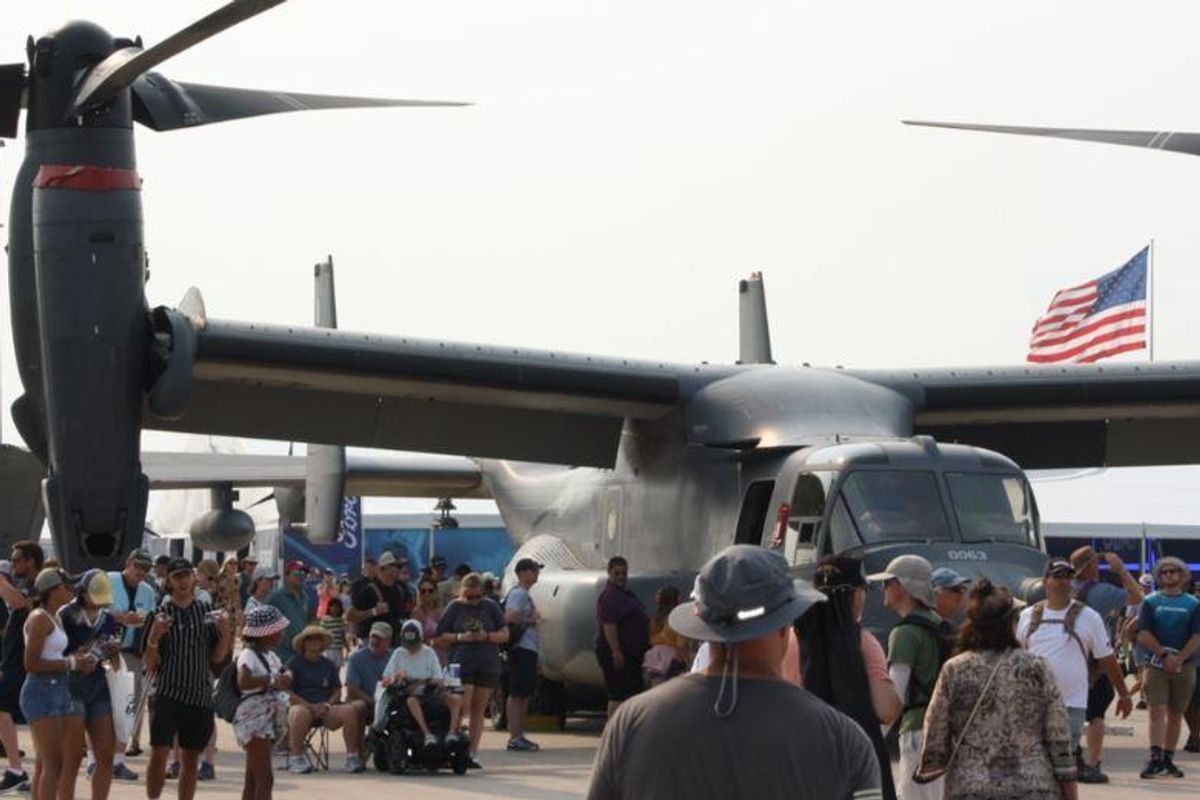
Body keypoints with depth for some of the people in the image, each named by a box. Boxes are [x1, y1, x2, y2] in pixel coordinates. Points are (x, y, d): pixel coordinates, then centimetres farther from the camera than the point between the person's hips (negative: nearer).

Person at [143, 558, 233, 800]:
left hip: (200, 696, 3)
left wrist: (225, 633, -6)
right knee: (159, 754, -10)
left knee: (191, 759, 8)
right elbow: (150, 665, -2)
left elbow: (217, 658, 10)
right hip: (167, 695, -3)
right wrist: (153, 638, -19)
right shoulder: (160, 614, -1)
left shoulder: (206, 611, 8)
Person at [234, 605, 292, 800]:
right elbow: (243, 682, -33)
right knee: (265, 778, -15)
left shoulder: (270, 656, 15)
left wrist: (285, 678, 7)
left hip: (269, 720, 10)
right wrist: (272, 680, -25)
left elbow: (285, 673, 32)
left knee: (253, 778, 13)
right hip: (253, 720, -10)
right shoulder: (249, 656, -15)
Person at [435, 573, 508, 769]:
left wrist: (487, 636, -9)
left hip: (487, 665, 2)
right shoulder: (455, 607, 6)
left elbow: (505, 634, 10)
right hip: (461, 664, -2)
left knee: (478, 710, 3)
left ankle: (473, 752, 5)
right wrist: (460, 637, -12)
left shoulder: (491, 606, 10)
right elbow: (441, 637, 6)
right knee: (462, 708, -13)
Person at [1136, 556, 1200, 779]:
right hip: (1156, 665, -2)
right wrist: (1165, 655, -12)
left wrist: (1178, 659, -12)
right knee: (1157, 711, -13)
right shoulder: (1151, 602, 6)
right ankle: (1155, 759, -20)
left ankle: (1168, 760, 12)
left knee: (1176, 714, 5)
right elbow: (1143, 635, -2)